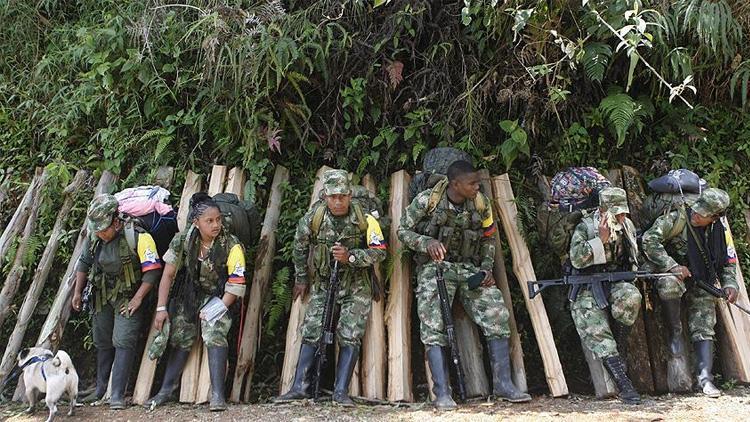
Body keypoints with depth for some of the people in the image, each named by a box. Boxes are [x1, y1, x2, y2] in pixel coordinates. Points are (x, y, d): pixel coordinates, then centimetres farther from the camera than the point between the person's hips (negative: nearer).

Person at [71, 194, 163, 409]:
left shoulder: (138, 237, -24)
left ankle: (117, 394, -8)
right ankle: (101, 389, 31)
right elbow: (83, 263, 12)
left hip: (127, 297, -6)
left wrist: (137, 299, -21)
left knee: (123, 342, -12)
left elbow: (152, 270, -22)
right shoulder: (94, 238, -4)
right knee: (103, 343, 15)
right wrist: (77, 292, 9)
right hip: (102, 296, 6)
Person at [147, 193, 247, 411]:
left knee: (215, 335, -24)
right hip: (188, 295, 3)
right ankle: (167, 391, 18)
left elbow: (236, 284, -17)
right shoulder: (183, 240, -14)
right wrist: (161, 307, -10)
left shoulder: (232, 245, -22)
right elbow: (168, 274, -7)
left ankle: (217, 395, -24)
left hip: (217, 296, -3)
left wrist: (219, 310, -23)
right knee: (180, 338, 2)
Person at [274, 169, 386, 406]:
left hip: (356, 285, -2)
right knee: (311, 333, -2)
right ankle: (300, 387, 3)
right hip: (323, 283, 2)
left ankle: (341, 391, -3)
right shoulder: (312, 218, -10)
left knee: (350, 336, -8)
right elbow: (300, 247, 7)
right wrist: (301, 279, 12)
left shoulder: (365, 219, -16)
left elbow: (379, 252, -14)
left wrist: (350, 257, -27)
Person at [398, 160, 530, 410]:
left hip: (469, 267, 3)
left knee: (497, 315, -10)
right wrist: (426, 242, -21)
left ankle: (503, 384, 0)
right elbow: (403, 231, -2)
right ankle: (442, 393, -11)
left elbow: (489, 237, 14)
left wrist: (487, 267, 0)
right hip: (435, 266, -3)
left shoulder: (481, 204, -1)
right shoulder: (427, 200, -11)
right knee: (433, 326, -17)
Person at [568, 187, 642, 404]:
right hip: (588, 287, -3)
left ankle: (621, 348, -11)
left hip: (617, 281, 4)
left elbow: (634, 258, 26)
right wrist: (601, 239, -22)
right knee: (597, 332, -23)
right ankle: (624, 384, -25)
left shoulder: (628, 226, 10)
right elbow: (576, 260, -18)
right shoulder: (585, 227, -6)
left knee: (631, 298, -32)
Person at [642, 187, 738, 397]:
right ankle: (675, 330, -15)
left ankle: (704, 377, -4)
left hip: (702, 282, 4)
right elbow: (649, 240, -22)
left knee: (704, 329, -7)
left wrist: (730, 284, -5)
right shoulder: (678, 219, -17)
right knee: (670, 285, -39)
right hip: (675, 274, -4)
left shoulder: (720, 232, 0)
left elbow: (729, 262, 13)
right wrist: (673, 266, -27)